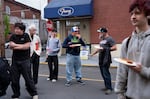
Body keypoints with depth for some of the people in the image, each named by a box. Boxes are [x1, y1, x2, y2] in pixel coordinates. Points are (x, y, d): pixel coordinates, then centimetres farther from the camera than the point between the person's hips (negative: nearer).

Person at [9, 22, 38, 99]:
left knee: (28, 78, 1)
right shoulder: (13, 36, 8)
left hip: (25, 60, -3)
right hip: (15, 60, 4)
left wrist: (16, 46, -8)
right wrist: (22, 45, -14)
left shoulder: (26, 36, -3)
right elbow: (11, 45, -4)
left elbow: (27, 46, -14)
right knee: (14, 79, 8)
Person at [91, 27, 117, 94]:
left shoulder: (109, 39, -9)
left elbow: (114, 48, -17)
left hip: (106, 59, -9)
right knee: (103, 73, 11)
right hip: (101, 59, 9)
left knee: (106, 73, -8)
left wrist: (105, 49, -23)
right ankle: (107, 86, 22)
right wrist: (93, 53, 28)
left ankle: (109, 88, 3)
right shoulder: (102, 39, 19)